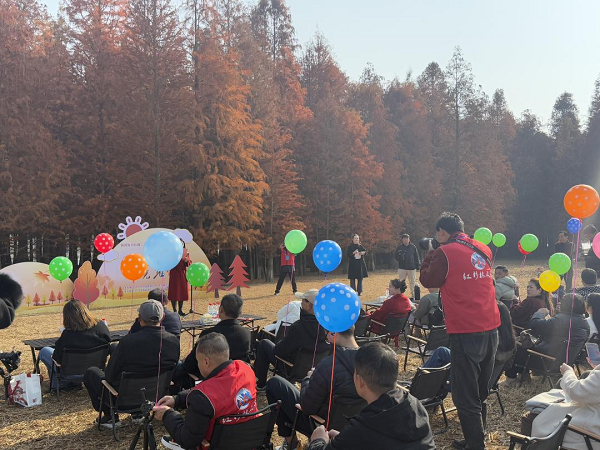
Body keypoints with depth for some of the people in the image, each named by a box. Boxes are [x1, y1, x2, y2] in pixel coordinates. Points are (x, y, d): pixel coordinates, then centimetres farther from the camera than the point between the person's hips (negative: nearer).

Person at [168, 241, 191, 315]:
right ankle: (174, 310, 3)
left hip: (183, 274, 4)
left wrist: (186, 260, -13)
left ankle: (180, 310, 16)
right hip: (174, 274, -4)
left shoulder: (186, 253, 8)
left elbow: (189, 264, 8)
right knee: (174, 292, -3)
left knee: (182, 292, 8)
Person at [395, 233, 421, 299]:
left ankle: (413, 295, 14)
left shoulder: (413, 247, 5)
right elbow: (397, 257, 1)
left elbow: (416, 257, 8)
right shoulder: (399, 247, 2)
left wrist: (418, 265, 2)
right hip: (402, 268, 0)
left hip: (412, 268, 1)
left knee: (412, 282, 6)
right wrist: (401, 257, -20)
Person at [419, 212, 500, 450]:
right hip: (490, 328, 7)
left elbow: (428, 280, 0)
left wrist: (430, 256, 12)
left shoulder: (445, 252, -10)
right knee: (481, 390, 21)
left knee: (465, 394, 2)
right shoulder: (484, 250, 9)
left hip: (465, 332, -7)